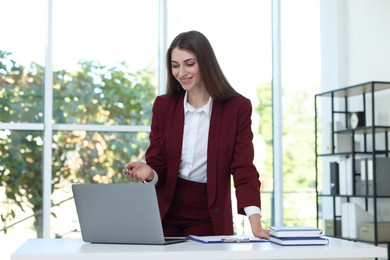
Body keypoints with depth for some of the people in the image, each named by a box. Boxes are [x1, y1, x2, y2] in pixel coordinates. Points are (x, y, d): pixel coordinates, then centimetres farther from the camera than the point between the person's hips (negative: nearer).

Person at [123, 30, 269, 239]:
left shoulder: (237, 107, -9)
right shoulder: (163, 105, -1)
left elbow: (244, 168, -13)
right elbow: (157, 165, 2)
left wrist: (255, 223, -25)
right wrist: (148, 173, -23)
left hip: (210, 219, -2)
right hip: (165, 216, 2)